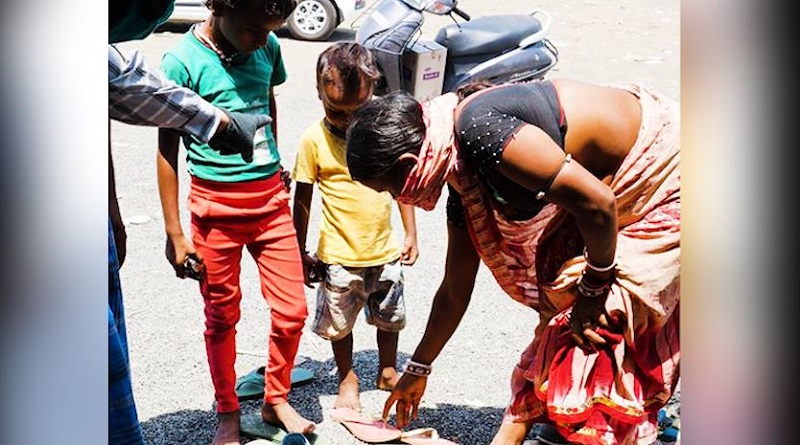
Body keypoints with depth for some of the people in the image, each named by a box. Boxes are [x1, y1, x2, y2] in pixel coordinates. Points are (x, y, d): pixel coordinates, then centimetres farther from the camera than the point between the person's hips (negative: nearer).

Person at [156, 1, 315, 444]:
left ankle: (276, 400, 28)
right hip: (217, 207, -4)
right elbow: (167, 148, -8)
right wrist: (174, 233, -8)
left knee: (292, 310, 5)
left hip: (270, 199, 4)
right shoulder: (182, 61, -13)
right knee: (222, 316, 10)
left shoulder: (267, 46, 0)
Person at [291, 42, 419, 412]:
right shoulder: (314, 140, -12)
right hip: (339, 256, -2)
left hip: (385, 251, 3)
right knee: (339, 322, 12)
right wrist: (301, 253, -1)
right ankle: (347, 378, 35)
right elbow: (303, 199, -4)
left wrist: (411, 235, 6)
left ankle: (388, 371, 42)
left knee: (389, 318, 19)